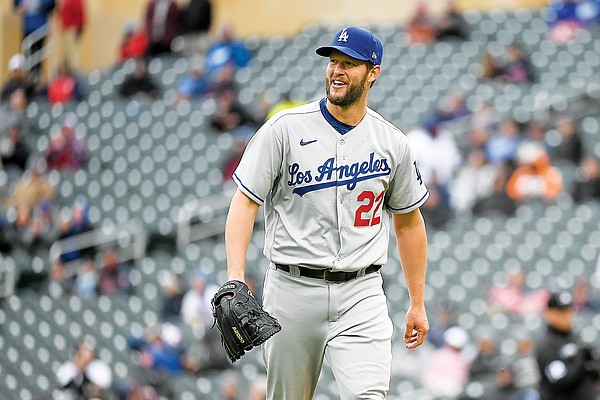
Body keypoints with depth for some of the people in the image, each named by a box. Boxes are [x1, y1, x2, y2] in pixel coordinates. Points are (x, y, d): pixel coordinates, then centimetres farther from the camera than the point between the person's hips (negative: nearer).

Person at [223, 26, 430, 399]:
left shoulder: (393, 144, 5)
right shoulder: (285, 129, -3)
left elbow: (408, 222, 16)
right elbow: (244, 203, -4)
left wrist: (418, 304, 15)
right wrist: (235, 281, -17)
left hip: (362, 294, 1)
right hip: (293, 290, -1)